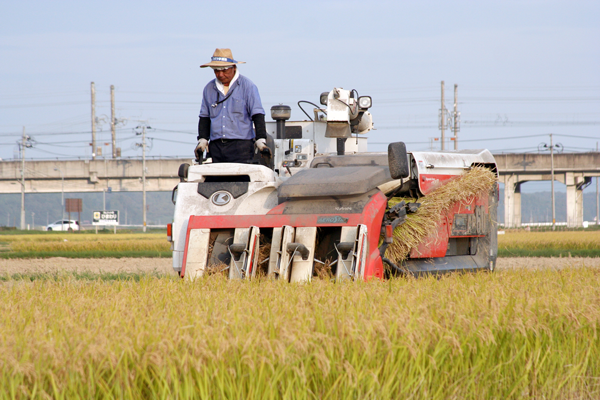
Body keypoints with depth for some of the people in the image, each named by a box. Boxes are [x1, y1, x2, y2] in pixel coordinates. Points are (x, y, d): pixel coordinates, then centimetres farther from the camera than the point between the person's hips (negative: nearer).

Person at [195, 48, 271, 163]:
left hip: (241, 145, -4)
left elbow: (257, 115, -2)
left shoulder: (247, 86, 2)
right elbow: (204, 117, 22)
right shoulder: (209, 89, 15)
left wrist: (260, 141, -12)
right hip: (216, 147, 4)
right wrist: (202, 140, 9)